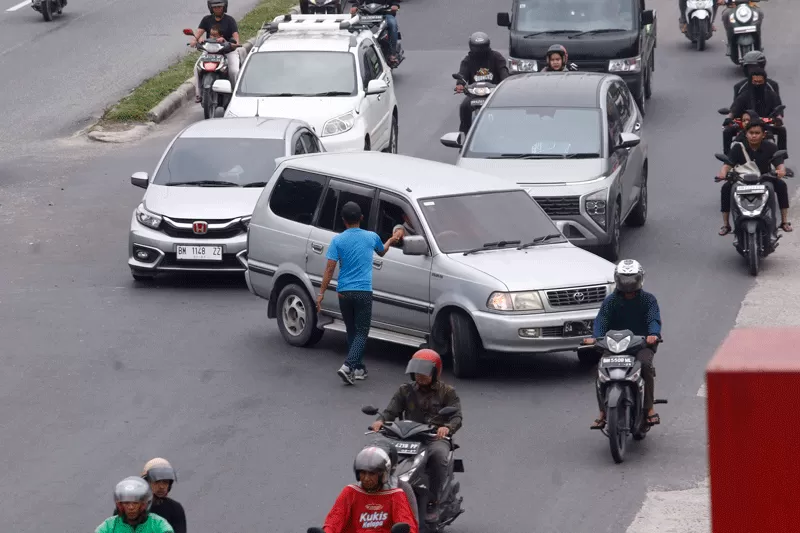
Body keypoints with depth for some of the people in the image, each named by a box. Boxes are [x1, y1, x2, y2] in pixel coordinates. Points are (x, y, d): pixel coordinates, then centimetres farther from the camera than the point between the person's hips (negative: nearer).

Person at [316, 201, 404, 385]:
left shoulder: (338, 240, -2)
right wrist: (392, 240, 46)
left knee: (352, 331, 17)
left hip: (344, 292, 2)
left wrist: (321, 293, -3)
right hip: (363, 292, -2)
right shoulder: (371, 237, 2)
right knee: (361, 333, -1)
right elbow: (382, 251, 25)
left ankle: (358, 368, 21)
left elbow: (330, 268, -6)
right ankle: (348, 366, -20)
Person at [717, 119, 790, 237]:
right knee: (726, 188, -25)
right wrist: (723, 172, -43)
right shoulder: (739, 148, -10)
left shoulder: (770, 147, -10)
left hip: (765, 179, 0)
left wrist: (781, 170, -46)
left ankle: (785, 221, -17)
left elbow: (779, 164, -20)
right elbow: (728, 164, -19)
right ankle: (725, 225, -14)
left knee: (781, 185, -26)